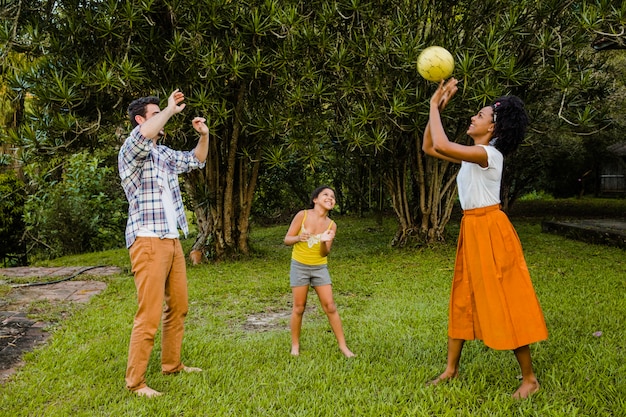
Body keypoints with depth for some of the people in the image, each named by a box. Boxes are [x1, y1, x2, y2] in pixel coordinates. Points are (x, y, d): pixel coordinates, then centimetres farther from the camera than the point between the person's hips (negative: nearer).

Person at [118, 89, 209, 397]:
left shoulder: (165, 154, 18)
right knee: (149, 314, -9)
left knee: (178, 307, 14)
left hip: (172, 241, 8)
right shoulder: (131, 151, -6)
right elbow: (144, 134, -30)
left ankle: (172, 364, 27)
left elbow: (197, 160, 32)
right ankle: (135, 381, 3)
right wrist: (171, 109, -16)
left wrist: (204, 135, 13)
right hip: (148, 242, -8)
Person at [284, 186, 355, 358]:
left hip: (320, 268, 2)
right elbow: (287, 240, -8)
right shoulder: (302, 215, -12)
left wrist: (325, 242, -28)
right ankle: (295, 345, 19)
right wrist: (298, 238, -29)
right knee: (299, 307, 3)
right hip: (299, 266, -2)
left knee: (330, 306, 0)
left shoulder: (331, 225, -5)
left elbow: (325, 253, -7)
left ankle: (343, 345, 9)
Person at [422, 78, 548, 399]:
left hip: (490, 230, -9)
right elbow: (429, 147, 15)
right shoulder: (472, 156, 11)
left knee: (504, 301, -2)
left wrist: (435, 107, -15)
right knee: (462, 298, 13)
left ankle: (529, 378, 13)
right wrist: (438, 106, 8)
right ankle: (451, 370, 25)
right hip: (471, 230, 9)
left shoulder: (489, 154, -17)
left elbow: (442, 146, -30)